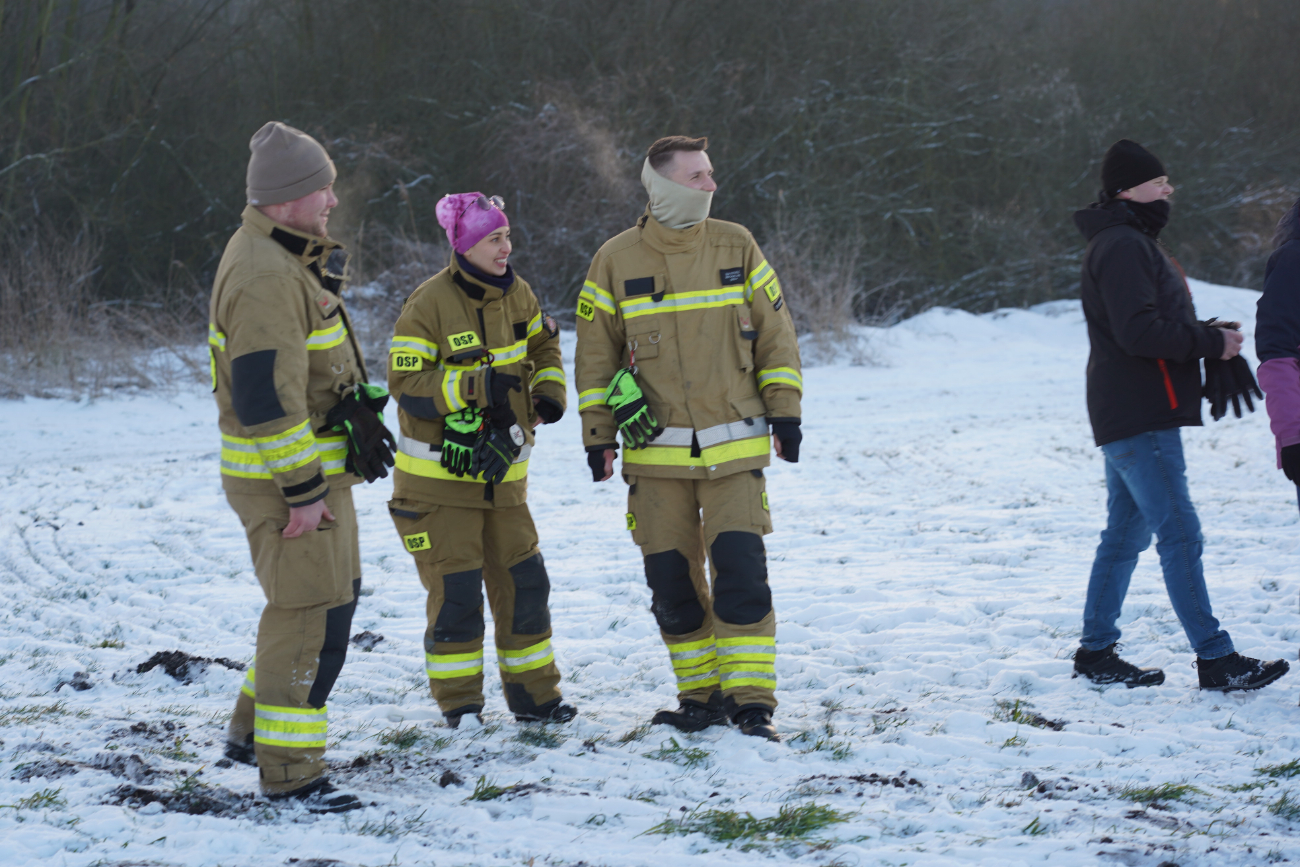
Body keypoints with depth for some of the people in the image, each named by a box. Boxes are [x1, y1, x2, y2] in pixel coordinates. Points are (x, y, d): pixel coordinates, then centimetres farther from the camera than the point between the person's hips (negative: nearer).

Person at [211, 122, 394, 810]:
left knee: (335, 595, 20)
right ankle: (288, 772, -2)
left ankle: (253, 732, 30)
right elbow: (266, 396, -26)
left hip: (318, 469, 11)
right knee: (309, 612, -7)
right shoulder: (267, 278, -22)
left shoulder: (282, 256, 13)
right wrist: (302, 490, -24)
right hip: (283, 476, -11)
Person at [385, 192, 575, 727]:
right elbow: (406, 384, -20)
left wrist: (549, 390, 2)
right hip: (438, 477, -6)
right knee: (456, 591, -5)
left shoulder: (514, 295, 3)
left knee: (523, 582, 7)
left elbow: (543, 343, 21)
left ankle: (533, 695, 18)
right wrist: (475, 386, -29)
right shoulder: (428, 305, -17)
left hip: (502, 471, 6)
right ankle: (459, 706, 7)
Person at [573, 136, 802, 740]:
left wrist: (784, 413, 4)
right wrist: (597, 436, 3)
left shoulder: (736, 247, 3)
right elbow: (595, 354, 7)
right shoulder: (616, 261, 1)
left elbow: (775, 333, 8)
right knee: (671, 579, 3)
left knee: (741, 571, -10)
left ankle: (751, 700, -5)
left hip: (734, 447, -1)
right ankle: (702, 697, 16)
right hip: (655, 454, 1)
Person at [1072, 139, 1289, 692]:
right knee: (1180, 534, -10)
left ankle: (1096, 652, 19)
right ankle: (1215, 660, -11)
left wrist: (1206, 335, 9)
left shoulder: (1132, 242, 20)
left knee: (1126, 533, 14)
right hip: (1139, 418, -11)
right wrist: (1211, 342, -17)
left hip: (1130, 418, 11)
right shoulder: (1122, 246, -15)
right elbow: (1139, 332, -24)